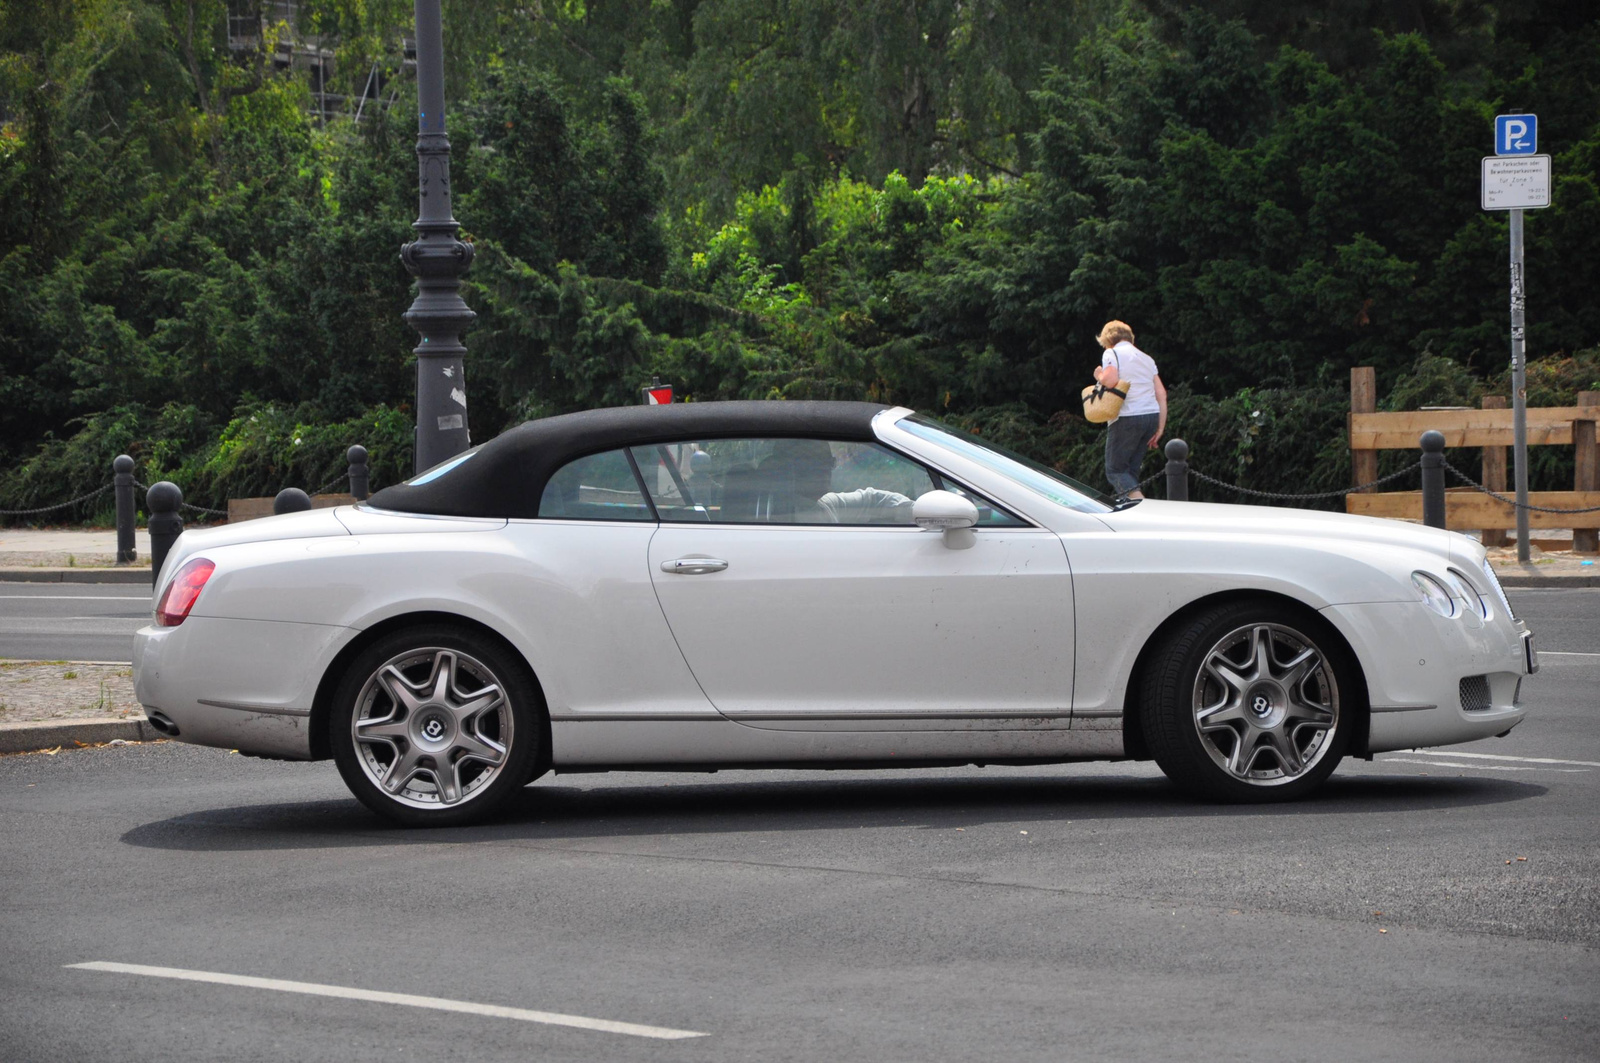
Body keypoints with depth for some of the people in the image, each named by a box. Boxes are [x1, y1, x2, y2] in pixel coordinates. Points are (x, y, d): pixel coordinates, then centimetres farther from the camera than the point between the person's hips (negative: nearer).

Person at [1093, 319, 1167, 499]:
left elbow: (1110, 380, -18)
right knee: (1131, 470, 15)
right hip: (1152, 416, 7)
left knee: (1115, 469, -2)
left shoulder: (1111, 353, 1)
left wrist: (1099, 376, 5)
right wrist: (1160, 428, 13)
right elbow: (1161, 394, 13)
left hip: (1127, 417, -7)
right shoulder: (1146, 358, 20)